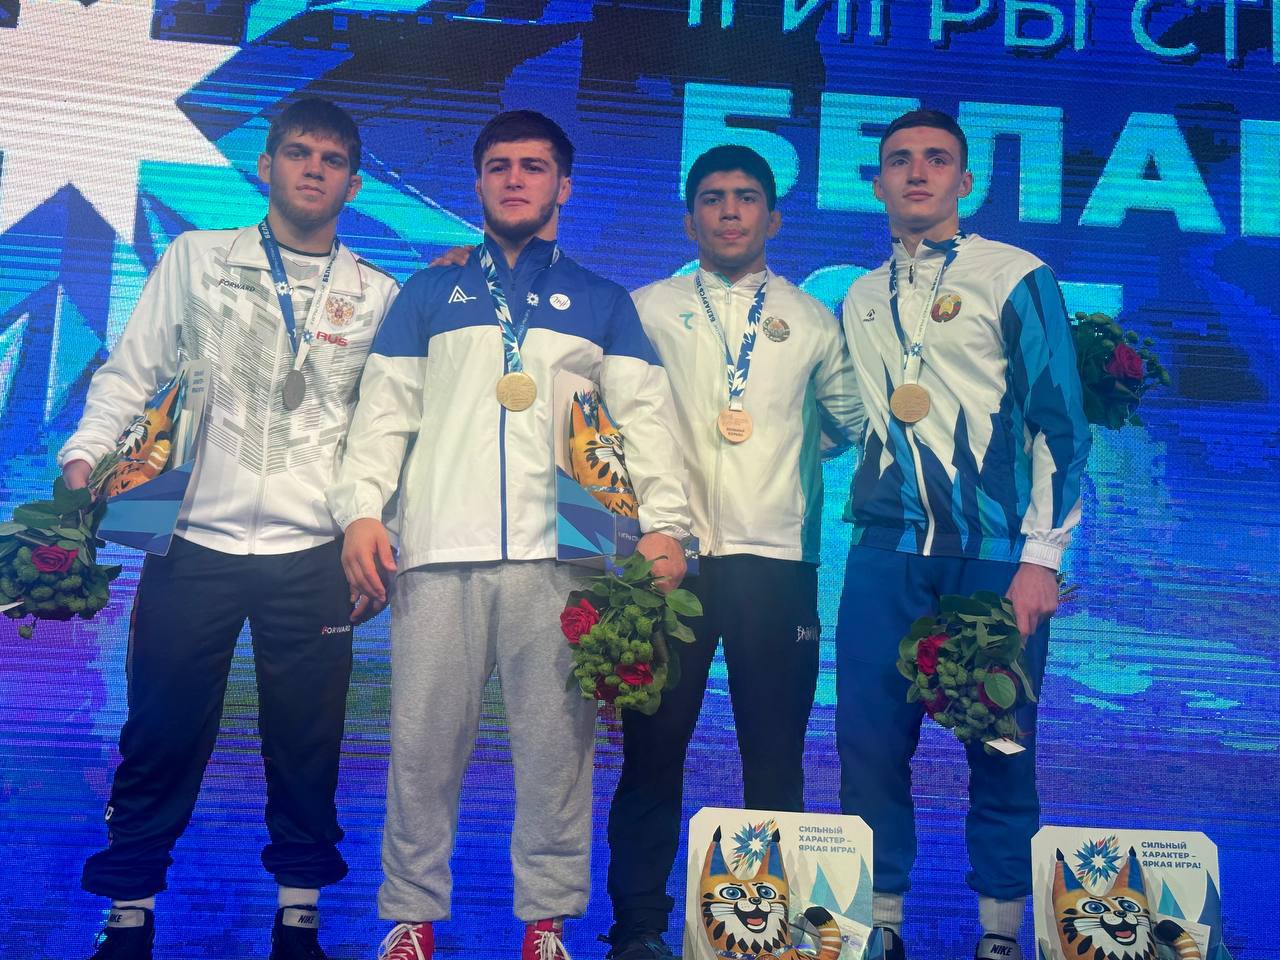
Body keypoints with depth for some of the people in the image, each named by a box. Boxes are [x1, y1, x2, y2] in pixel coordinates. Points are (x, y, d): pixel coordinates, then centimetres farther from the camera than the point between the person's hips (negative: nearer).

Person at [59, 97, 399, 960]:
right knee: (162, 736, 5)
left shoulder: (378, 296, 9)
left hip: (313, 556, 0)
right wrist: (85, 454, -5)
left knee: (306, 745, 6)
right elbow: (129, 375, 10)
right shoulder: (196, 258, 9)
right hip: (194, 543, 0)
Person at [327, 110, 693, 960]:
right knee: (424, 742, 4)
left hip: (561, 554, 0)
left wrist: (665, 522, -8)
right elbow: (385, 411, 11)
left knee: (556, 744, 2)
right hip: (439, 551, 1)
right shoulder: (431, 292, 17)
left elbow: (646, 418, 5)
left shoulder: (603, 303, 15)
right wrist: (361, 509, -3)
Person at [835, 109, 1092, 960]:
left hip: (997, 556, -3)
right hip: (888, 554, 4)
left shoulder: (1016, 278, 1)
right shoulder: (862, 299, 15)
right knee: (870, 742, 3)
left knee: (1001, 748, 4)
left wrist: (1041, 558, -10)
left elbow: (1060, 423, -4)